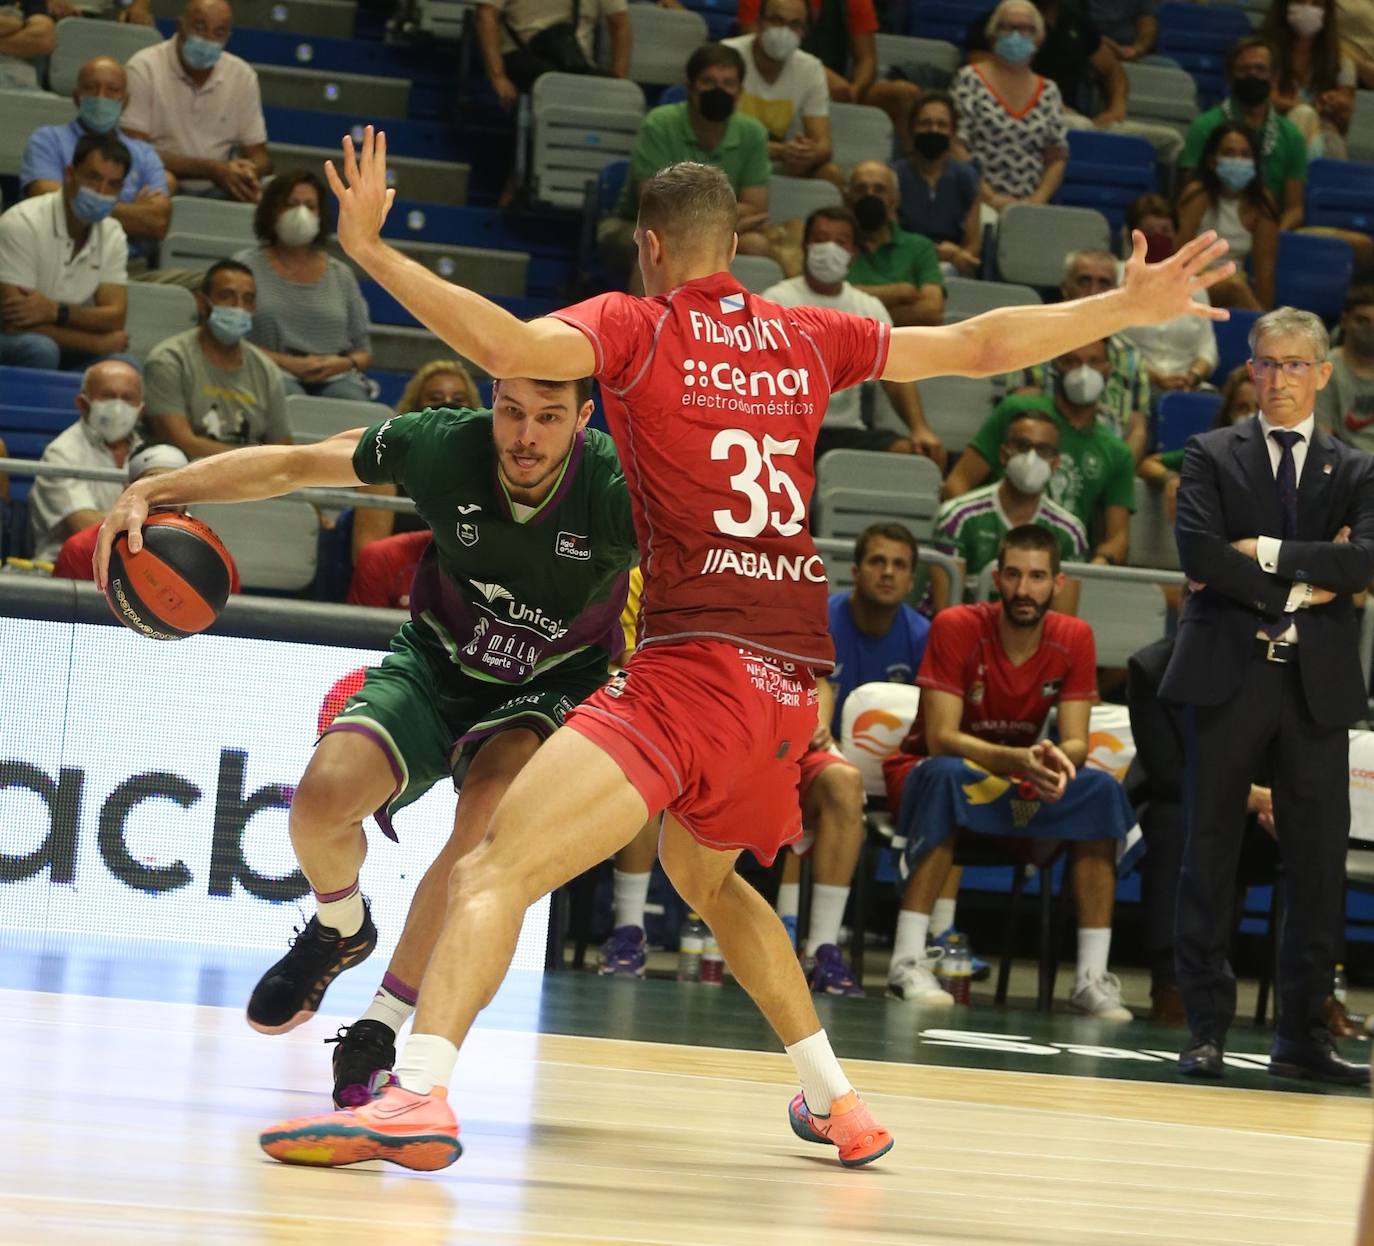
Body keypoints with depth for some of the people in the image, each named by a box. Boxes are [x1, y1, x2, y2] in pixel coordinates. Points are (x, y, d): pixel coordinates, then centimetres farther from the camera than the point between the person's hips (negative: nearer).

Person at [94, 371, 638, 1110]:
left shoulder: (616, 489, -27)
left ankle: (380, 1029, -18)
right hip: (436, 667, 2)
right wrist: (154, 491, -19)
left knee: (489, 811, -33)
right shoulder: (443, 445, -21)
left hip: (549, 690, -2)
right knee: (322, 797, -21)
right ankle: (340, 931, 16)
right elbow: (291, 465, -12)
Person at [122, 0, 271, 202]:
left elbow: (259, 156, 10)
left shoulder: (243, 76, 7)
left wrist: (249, 172, -17)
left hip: (219, 191, 4)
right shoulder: (143, 68, -7)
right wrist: (212, 169, -23)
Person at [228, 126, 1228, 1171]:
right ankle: (835, 1099, 32)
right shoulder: (807, 338, 16)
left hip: (692, 668, -7)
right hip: (790, 684, 7)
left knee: (492, 872, -14)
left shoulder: (636, 325, 2)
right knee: (705, 877, 33)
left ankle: (419, 1094, -34)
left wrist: (370, 249, -12)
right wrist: (1131, 307, 31)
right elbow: (983, 345, 21)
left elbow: (507, 346, -17)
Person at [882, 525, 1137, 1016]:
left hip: (1015, 791, 4)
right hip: (925, 771, -4)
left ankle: (1092, 977, -23)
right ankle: (908, 961, -39)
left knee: (1101, 791, -23)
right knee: (947, 775, -39)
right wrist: (1016, 760, -42)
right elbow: (940, 738, -25)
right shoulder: (957, 627, -18)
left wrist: (1057, 759, -37)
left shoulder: (1073, 639, -7)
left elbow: (1076, 742, -11)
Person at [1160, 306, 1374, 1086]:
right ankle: (1207, 1028, 6)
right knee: (1210, 854, 0)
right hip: (1228, 674, -1)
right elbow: (1198, 551, -9)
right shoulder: (1214, 456, 7)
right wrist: (1300, 586, -11)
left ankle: (1303, 1035, 8)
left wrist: (1272, 552, -13)